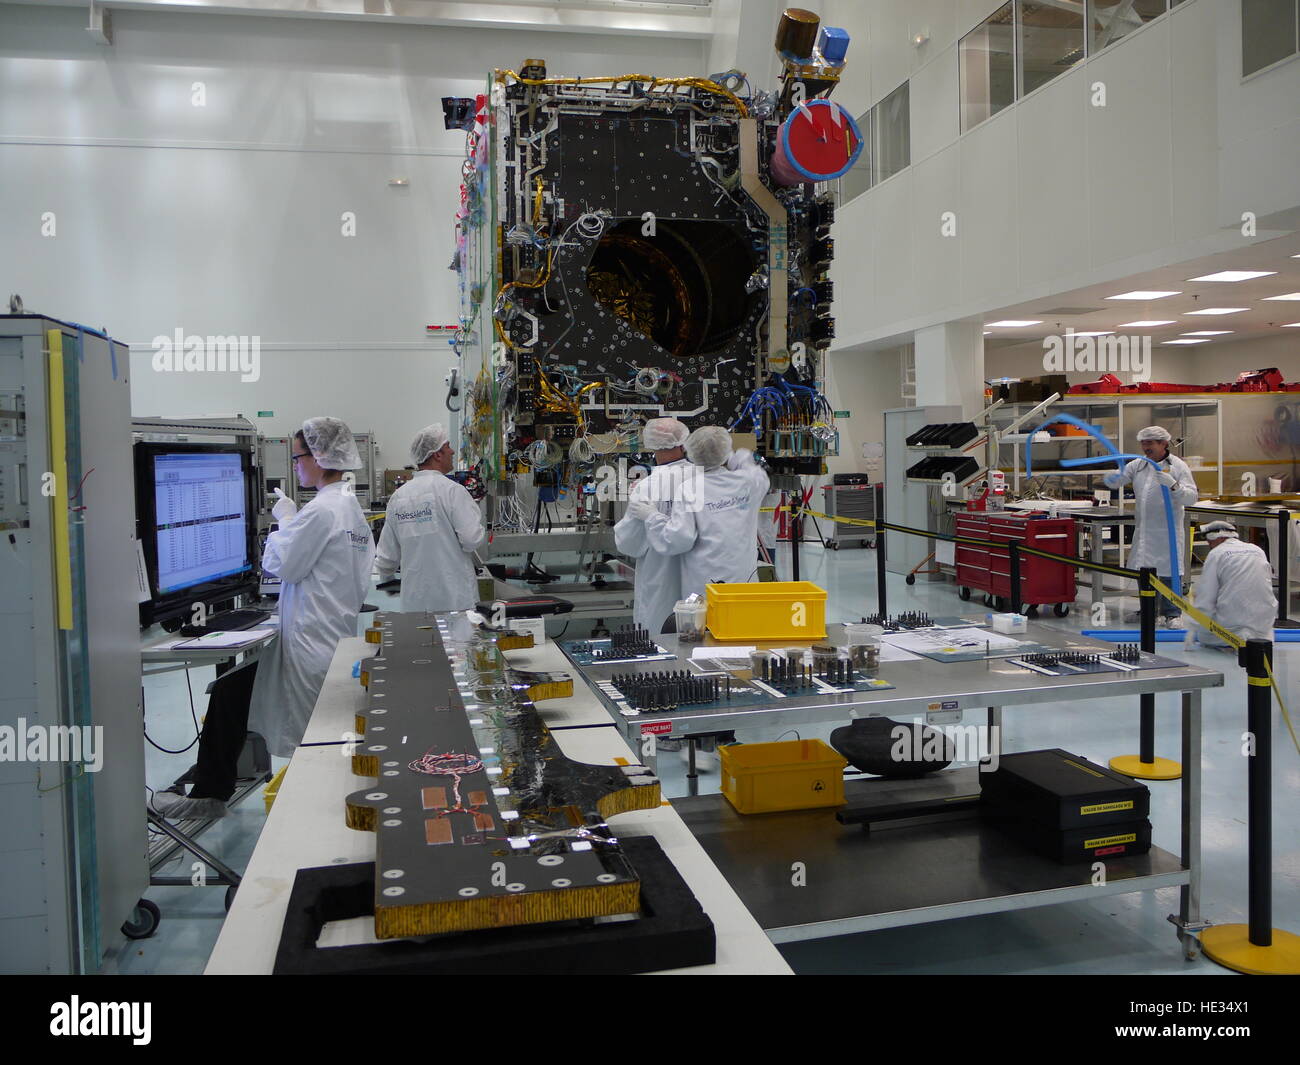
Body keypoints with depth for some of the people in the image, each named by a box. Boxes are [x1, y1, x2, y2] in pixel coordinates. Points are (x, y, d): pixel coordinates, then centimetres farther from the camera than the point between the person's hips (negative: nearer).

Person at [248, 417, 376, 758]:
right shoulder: (351, 504, 12)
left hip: (313, 635, -9)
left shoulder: (320, 510, -18)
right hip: (341, 626, 9)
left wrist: (285, 520, 0)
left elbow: (283, 565, -12)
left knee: (309, 730, 0)